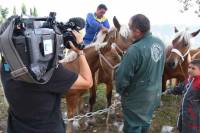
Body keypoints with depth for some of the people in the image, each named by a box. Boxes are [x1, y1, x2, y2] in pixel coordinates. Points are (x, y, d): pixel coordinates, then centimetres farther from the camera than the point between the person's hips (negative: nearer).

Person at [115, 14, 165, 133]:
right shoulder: (160, 43, -6)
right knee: (145, 123, 29)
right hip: (155, 94, 7)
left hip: (137, 98, -7)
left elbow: (122, 77, -24)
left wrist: (120, 91, -6)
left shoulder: (135, 50, -32)